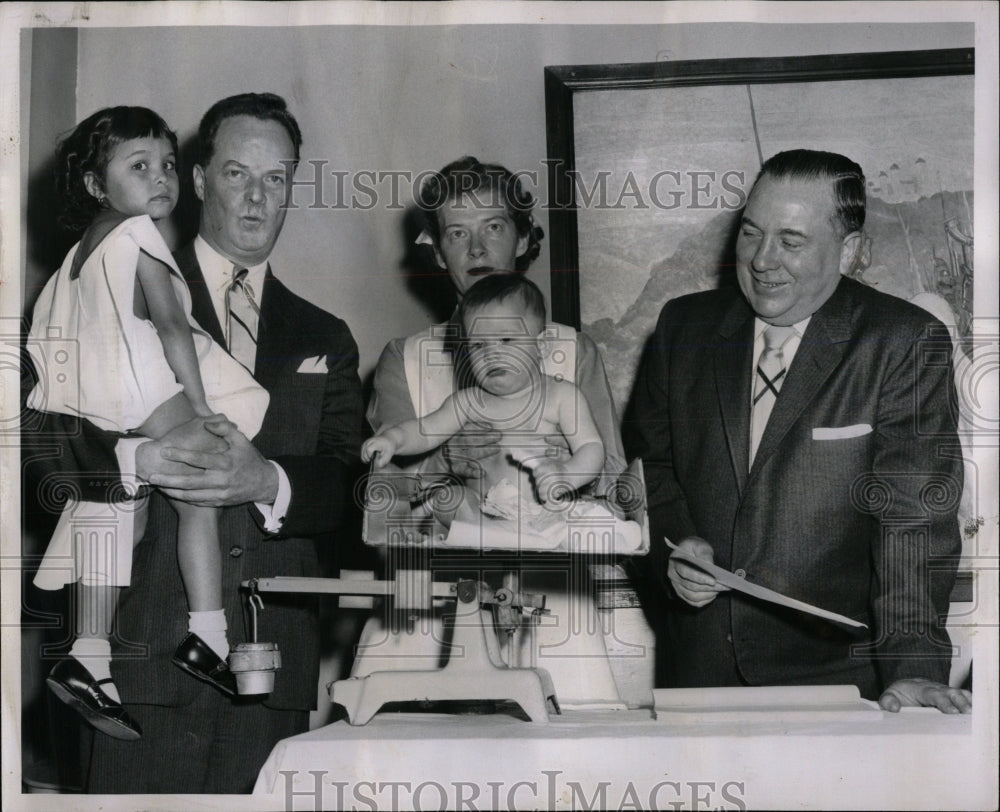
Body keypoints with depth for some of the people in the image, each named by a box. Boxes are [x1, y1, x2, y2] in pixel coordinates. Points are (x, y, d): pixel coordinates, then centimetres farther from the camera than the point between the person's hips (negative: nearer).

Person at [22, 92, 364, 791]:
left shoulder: (324, 339, 19)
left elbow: (346, 485, 6)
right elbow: (42, 433, -1)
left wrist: (266, 481, -15)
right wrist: (137, 457, -20)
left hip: (274, 664, 3)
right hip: (145, 651, -3)